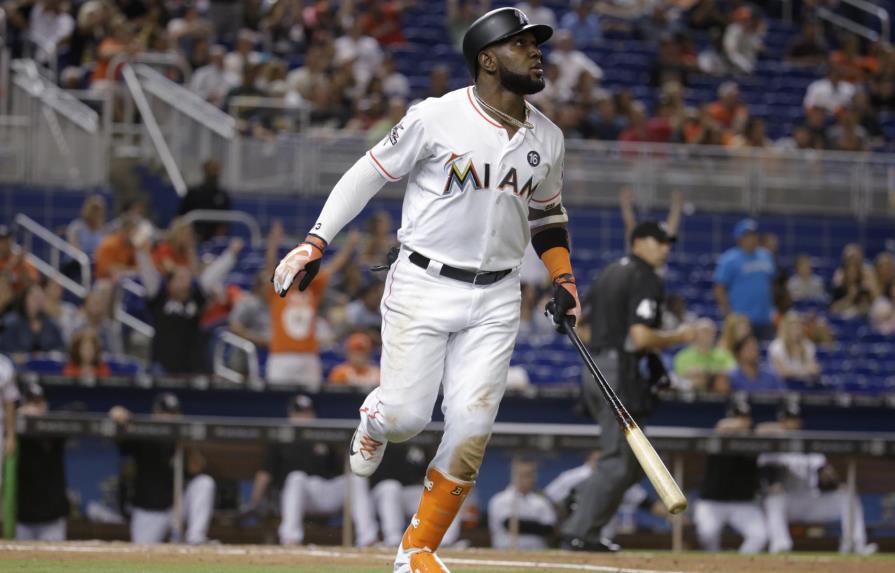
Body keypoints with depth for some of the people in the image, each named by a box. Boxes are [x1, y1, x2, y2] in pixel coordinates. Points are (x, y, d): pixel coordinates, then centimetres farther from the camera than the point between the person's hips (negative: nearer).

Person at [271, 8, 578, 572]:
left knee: (471, 428, -5)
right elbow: (369, 173, -4)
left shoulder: (547, 139, 6)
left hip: (496, 298, 4)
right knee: (406, 415, -9)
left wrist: (564, 279, 11)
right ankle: (374, 421, 31)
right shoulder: (437, 118, -11)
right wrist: (315, 244, -10)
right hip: (423, 286, -4)